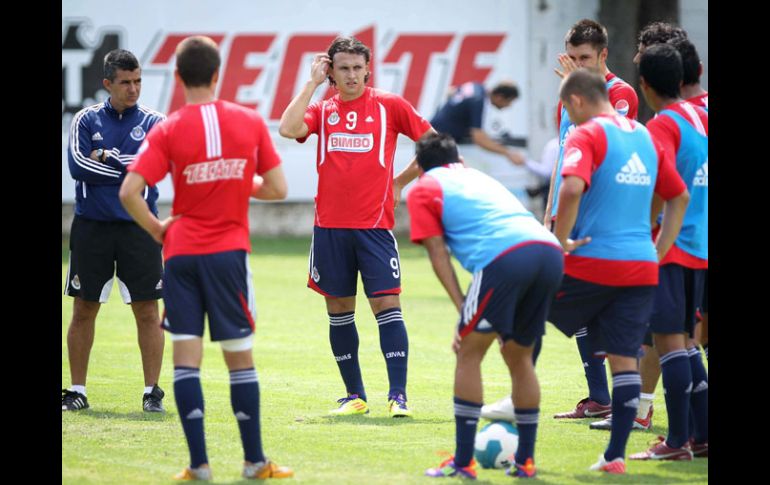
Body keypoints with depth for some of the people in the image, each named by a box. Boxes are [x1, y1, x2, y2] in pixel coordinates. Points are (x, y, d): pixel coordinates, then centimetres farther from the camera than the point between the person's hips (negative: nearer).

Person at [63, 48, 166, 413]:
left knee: (147, 312, -1)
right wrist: (130, 169, -10)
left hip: (138, 228, -1)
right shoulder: (86, 120, 4)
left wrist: (108, 158, -10)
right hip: (91, 228, 1)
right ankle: (77, 391, 14)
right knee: (83, 311, 5)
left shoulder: (153, 122, 3)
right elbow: (78, 165, -10)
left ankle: (152, 392, 6)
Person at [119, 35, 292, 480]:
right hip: (229, 251, 0)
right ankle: (255, 461, 10)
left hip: (181, 251, 0)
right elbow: (277, 189, 2)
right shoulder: (250, 122, -1)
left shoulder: (169, 130, -4)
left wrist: (157, 229, 3)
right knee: (240, 356, 8)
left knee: (186, 356, 3)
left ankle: (199, 462, -2)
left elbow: (129, 192, -12)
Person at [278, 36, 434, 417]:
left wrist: (401, 181, 7)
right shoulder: (323, 109, 8)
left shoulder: (389, 106, 3)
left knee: (386, 304, -10)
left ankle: (398, 395, -10)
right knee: (339, 310, 7)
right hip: (329, 225, 3)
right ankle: (355, 395, 16)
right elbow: (288, 129, -11)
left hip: (374, 225, -3)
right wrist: (312, 83, -5)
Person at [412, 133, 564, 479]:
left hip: (506, 257, -6)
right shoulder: (479, 177, 38)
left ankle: (463, 462, 3)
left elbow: (438, 253, 9)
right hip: (550, 252, 6)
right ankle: (525, 460, 22)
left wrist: (462, 308, 4)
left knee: (469, 354, 6)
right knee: (518, 355, 20)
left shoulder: (423, 190, 19)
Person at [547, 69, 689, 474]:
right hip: (641, 268, 6)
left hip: (591, 263, -6)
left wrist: (562, 240, -14)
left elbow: (572, 188, -26)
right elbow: (679, 198, 20)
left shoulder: (587, 136, -8)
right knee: (624, 359, 5)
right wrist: (659, 251, 19)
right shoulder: (645, 137, 14)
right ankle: (615, 454, 2)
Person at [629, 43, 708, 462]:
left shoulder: (662, 125, -13)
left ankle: (676, 442, -7)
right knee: (683, 340, 15)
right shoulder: (700, 116, 10)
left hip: (668, 247, -8)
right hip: (698, 248, 8)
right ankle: (701, 435, 14)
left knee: (668, 338, -6)